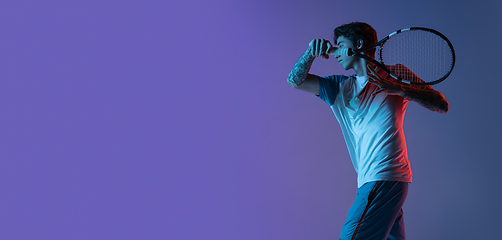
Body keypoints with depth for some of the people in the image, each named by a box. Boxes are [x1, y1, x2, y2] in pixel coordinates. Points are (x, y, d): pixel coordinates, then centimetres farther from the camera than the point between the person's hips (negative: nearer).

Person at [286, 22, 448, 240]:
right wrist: (311, 52, -7)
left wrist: (398, 88, -17)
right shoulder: (340, 87, 18)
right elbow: (295, 80, 11)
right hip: (370, 179, 6)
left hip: (383, 178, -6)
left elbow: (442, 105, -4)